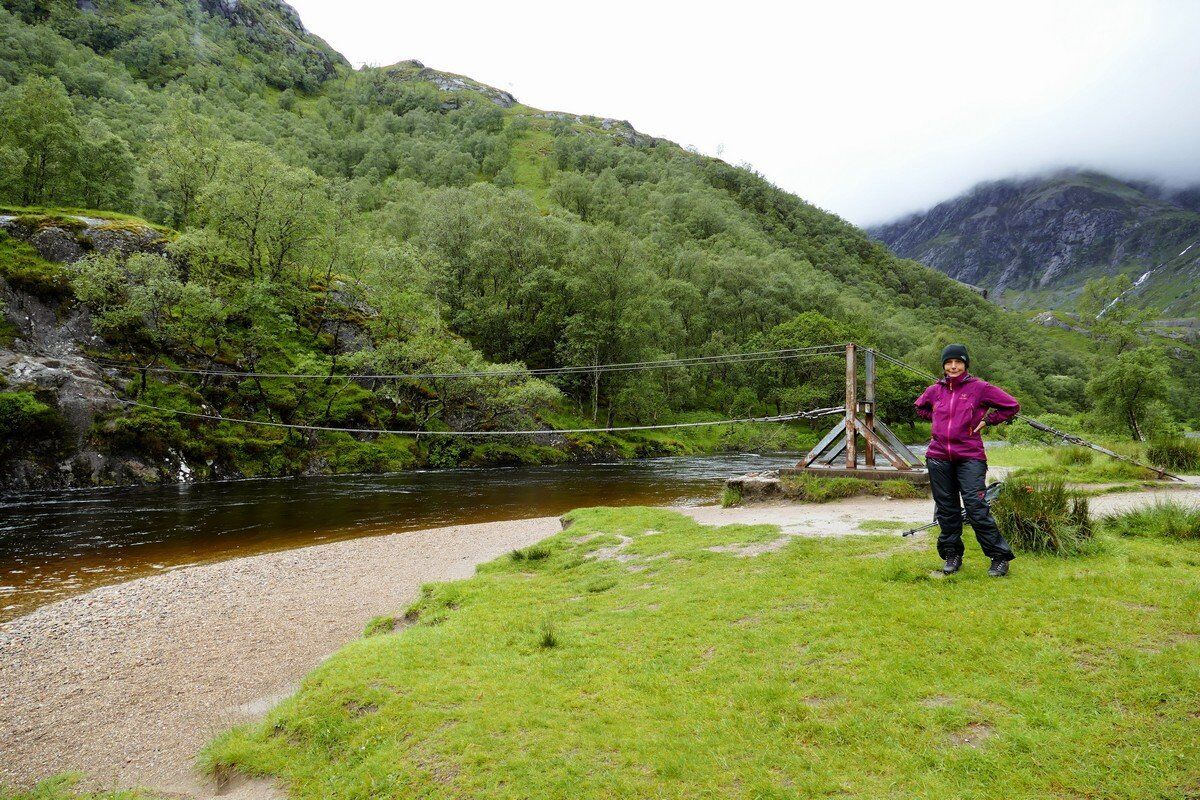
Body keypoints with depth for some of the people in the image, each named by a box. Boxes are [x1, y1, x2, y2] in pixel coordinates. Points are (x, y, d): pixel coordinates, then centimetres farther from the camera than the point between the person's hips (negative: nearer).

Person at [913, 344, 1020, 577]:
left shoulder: (979, 387, -1)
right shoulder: (935, 390, 9)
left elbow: (1012, 406, 6)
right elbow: (919, 407, 30)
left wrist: (986, 420, 1)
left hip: (970, 456, -4)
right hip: (938, 457, 4)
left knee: (976, 507, -10)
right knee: (946, 509, 9)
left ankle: (1000, 557, 2)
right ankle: (952, 555, 21)